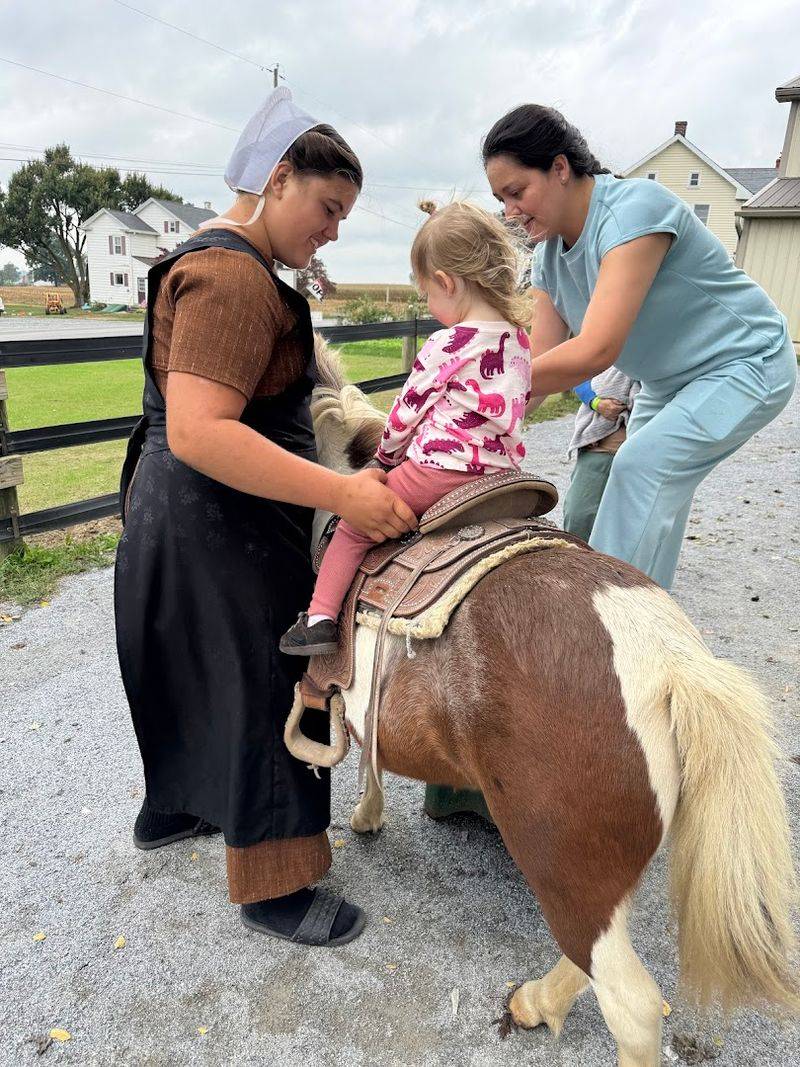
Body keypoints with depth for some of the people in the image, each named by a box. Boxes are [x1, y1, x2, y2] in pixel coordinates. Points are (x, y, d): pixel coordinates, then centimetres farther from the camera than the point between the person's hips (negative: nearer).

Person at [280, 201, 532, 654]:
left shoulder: (446, 346, -13)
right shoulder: (519, 340, 8)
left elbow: (405, 413, -3)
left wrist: (387, 454, 15)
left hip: (438, 469, -7)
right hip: (503, 471, 8)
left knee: (353, 525, 7)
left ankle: (321, 616, 6)